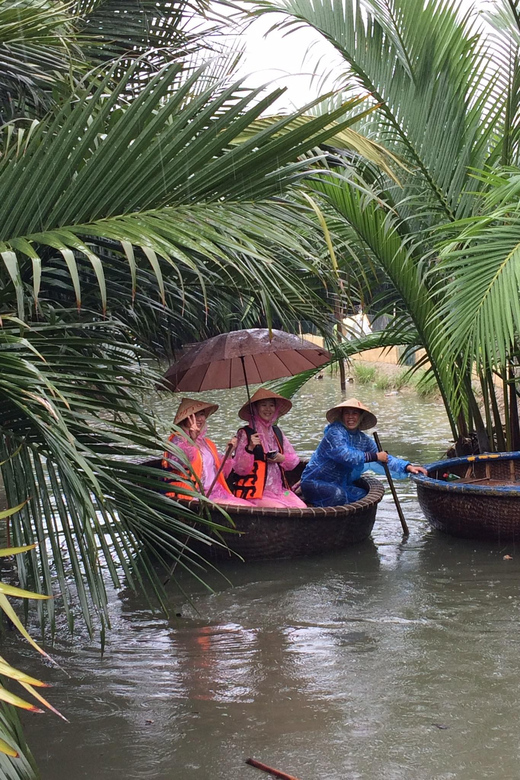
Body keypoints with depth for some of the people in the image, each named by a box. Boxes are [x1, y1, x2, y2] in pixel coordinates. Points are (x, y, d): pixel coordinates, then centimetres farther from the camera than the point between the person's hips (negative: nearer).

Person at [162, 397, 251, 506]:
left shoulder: (208, 443, 23)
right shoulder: (178, 440, 2)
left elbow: (220, 473, 22)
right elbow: (176, 462, -22)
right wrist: (192, 439, -37)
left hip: (215, 495, 7)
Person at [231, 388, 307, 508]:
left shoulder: (277, 433, 14)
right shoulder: (245, 434, -3)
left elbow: (294, 461, 18)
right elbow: (240, 469, -9)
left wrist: (282, 458, -4)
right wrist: (250, 448, -23)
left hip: (280, 489, 5)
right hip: (255, 492, -5)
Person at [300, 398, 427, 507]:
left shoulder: (364, 440, 8)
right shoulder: (335, 432, -15)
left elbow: (384, 459, 9)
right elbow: (345, 455, -29)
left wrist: (407, 467, -6)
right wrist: (374, 456, -24)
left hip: (339, 485, 8)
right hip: (314, 483, -8)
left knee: (364, 496, -13)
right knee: (338, 495, -35)